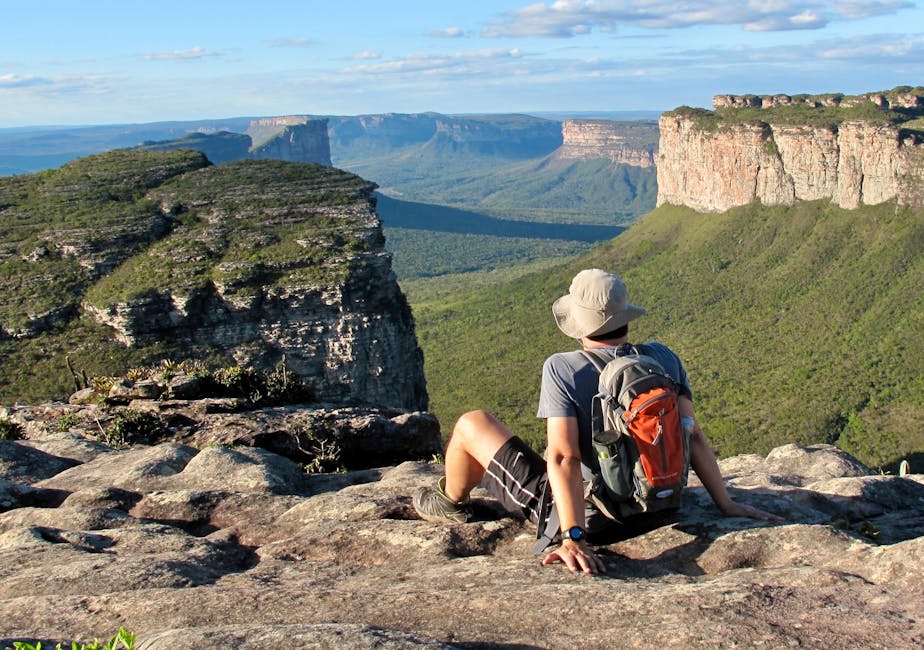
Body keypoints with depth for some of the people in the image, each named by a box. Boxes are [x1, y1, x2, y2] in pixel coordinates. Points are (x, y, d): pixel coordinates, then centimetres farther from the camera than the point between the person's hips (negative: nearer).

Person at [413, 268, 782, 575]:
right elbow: (694, 437, -8)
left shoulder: (561, 369, -22)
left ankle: (452, 501, 37)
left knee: (472, 423, 9)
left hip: (564, 509, -6)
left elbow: (564, 458, -30)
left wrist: (572, 539, -34)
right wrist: (727, 505, 0)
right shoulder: (662, 358, -8)